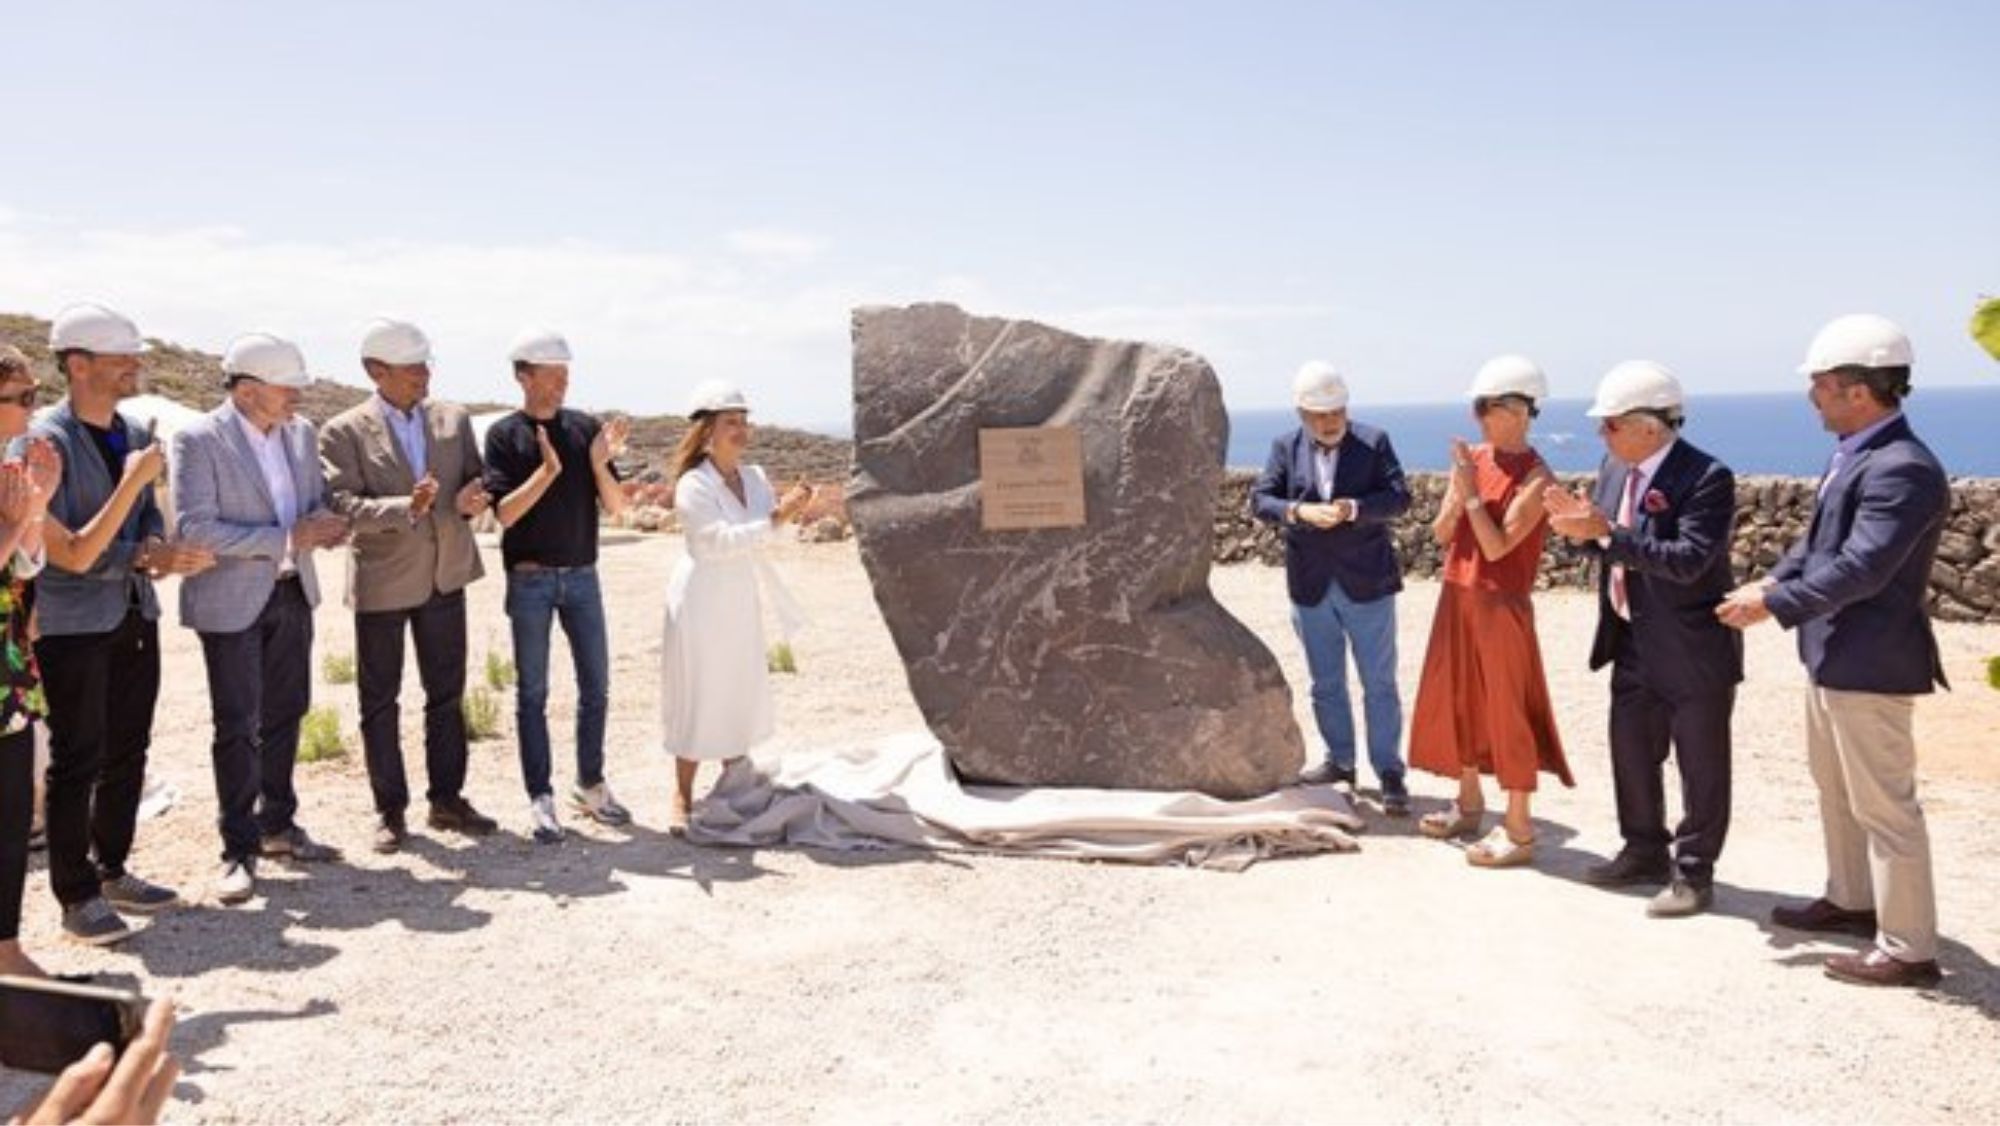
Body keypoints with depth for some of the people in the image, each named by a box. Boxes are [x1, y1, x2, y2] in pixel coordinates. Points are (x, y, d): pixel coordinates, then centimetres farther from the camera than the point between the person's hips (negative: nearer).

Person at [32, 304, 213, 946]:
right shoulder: (50, 442, -15)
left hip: (134, 617, 7)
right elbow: (75, 554, -20)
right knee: (77, 762, 3)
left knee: (127, 753, 15)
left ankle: (112, 873, 30)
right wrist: (132, 481, -24)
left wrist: (161, 553, -6)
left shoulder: (134, 435, 6)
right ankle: (77, 898, 15)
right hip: (74, 624, -7)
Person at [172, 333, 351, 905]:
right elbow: (195, 527, -20)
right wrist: (286, 538, -24)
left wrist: (326, 524, -10)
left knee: (285, 714, 16)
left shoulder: (301, 432, 5)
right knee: (238, 727, -2)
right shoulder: (198, 441, -14)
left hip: (292, 592, 6)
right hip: (232, 601, -6)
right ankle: (239, 850, 9)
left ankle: (278, 825, 31)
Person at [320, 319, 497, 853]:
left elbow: (477, 481, 7)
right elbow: (342, 504, -16)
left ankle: (447, 799, 25)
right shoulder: (344, 431, -8)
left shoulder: (453, 418, 5)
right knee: (380, 701, 7)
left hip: (445, 574, 4)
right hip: (382, 580, -4)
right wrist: (407, 508, -31)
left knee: (447, 693, 12)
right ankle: (390, 810, 19)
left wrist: (470, 500, -16)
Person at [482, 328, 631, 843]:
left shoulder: (586, 428, 3)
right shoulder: (504, 435, -5)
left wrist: (601, 463, -16)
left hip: (582, 575, 3)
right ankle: (540, 797, 11)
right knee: (533, 692, 4)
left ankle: (590, 785, 22)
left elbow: (615, 507, 1)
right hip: (530, 579, -3)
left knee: (596, 685, 8)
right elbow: (505, 513, -13)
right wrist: (547, 470, -24)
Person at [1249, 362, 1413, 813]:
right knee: (1326, 683, 14)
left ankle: (1389, 772, 9)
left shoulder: (1374, 442, -3)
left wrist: (1353, 508, -29)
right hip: (1311, 586, 3)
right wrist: (1299, 511, -24)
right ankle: (1340, 761, 28)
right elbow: (1259, 500, -5)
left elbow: (1399, 497, -11)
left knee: (1379, 683, 1)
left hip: (1367, 584, -3)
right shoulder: (1285, 447, 3)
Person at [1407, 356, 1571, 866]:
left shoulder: (1535, 478, -14)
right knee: (1457, 701, 15)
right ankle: (1469, 804, 32)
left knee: (1507, 710, -1)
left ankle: (1518, 829, 8)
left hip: (1501, 605, -7)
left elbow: (1497, 546, -19)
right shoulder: (1471, 458, 6)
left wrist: (1472, 493, -17)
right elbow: (1440, 533, 4)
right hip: (1457, 598, 7)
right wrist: (1457, 496, -13)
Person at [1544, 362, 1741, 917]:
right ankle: (1645, 851, 36)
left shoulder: (1707, 477, -20)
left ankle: (1692, 873, 19)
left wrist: (1605, 532, -32)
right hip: (1633, 642, 8)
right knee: (1630, 752, 18)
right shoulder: (1614, 466, 3)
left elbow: (1688, 560, -29)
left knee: (1700, 766, 7)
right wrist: (1584, 526, -12)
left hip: (1693, 649, -8)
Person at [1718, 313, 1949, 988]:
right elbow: (1818, 540, 14)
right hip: (1832, 655, 10)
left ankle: (1908, 949, 13)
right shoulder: (1854, 454, 7)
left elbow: (1860, 569, -28)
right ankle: (1851, 901, 41)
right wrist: (1772, 583, -1)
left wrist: (1773, 604, -20)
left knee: (1884, 806, 1)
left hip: (1870, 664, -10)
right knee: (1836, 789, 24)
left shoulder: (1903, 469, -23)